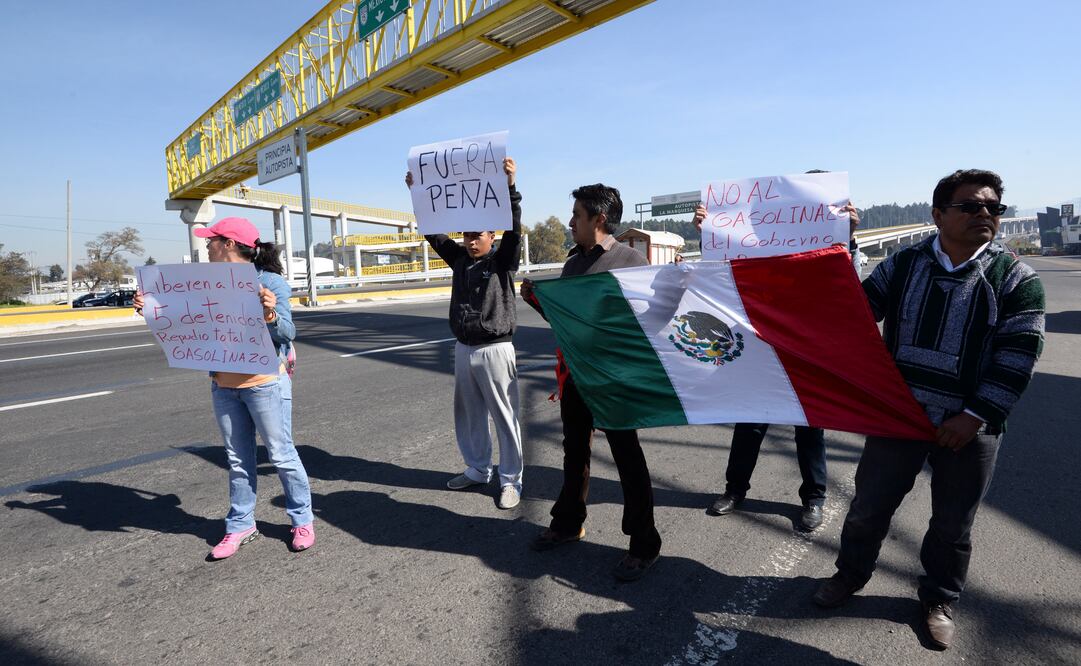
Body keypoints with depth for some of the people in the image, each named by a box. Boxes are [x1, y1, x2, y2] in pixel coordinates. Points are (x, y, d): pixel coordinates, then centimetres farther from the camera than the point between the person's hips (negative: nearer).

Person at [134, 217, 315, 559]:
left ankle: (302, 521, 19)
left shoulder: (271, 282, -11)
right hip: (224, 386, 6)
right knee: (238, 459, 16)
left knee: (282, 454, 4)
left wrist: (271, 316, -34)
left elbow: (287, 333, -15)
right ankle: (241, 525, 29)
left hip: (264, 383, -6)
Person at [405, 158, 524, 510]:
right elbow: (433, 232, 11)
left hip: (494, 350, -6)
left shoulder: (503, 261, -5)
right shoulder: (459, 259, 10)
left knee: (504, 417, 1)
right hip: (463, 349, 6)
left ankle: (510, 480, 12)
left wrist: (510, 186, -30)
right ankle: (477, 469, 30)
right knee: (469, 414, 15)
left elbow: (514, 228, -20)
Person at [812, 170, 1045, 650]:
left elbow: (1018, 357, -8)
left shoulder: (1016, 279, -3)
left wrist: (974, 416, -14)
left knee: (952, 523, 14)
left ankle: (939, 599, 38)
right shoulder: (902, 265, 1)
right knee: (869, 504, 11)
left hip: (969, 425, -1)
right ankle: (851, 574, 35)